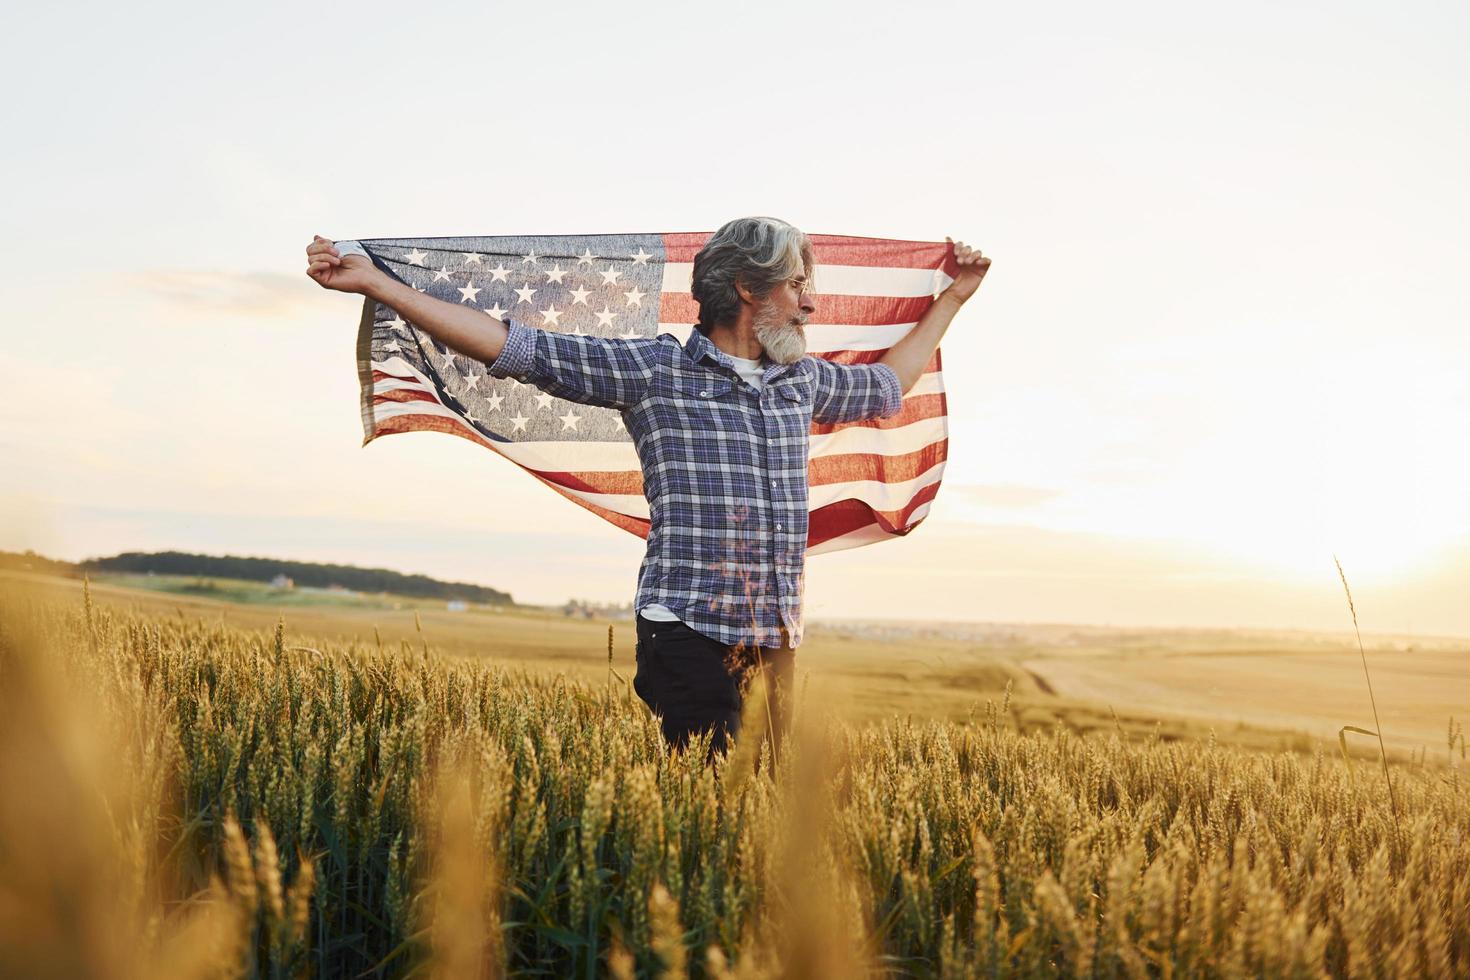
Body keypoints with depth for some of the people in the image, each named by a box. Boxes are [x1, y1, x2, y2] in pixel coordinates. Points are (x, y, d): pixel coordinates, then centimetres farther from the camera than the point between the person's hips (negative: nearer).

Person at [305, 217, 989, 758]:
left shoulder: (803, 380, 16)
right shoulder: (654, 370, -2)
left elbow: (885, 385, 37)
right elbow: (518, 347, -5)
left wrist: (952, 299, 43)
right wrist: (375, 283, -8)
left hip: (777, 643, 6)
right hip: (689, 637, -5)